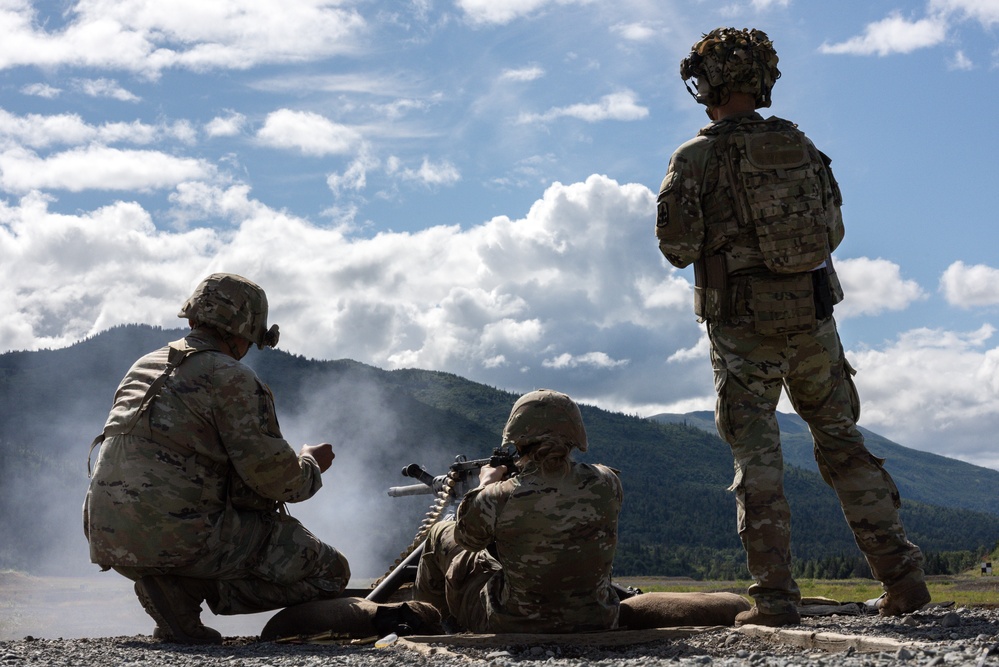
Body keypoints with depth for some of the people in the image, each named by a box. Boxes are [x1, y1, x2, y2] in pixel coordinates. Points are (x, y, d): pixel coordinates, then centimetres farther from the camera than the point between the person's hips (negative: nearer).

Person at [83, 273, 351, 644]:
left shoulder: (143, 367, 18)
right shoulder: (230, 377, -7)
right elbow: (273, 477, -10)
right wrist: (311, 463, 13)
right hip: (180, 536, -8)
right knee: (330, 571, 0)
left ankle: (175, 592, 5)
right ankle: (182, 593, -9)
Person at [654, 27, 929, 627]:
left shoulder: (697, 157, -8)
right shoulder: (800, 143, 7)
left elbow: (677, 245, -9)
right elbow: (834, 228, 12)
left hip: (743, 320, -4)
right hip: (812, 309, 4)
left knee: (757, 455, 0)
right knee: (841, 439, 13)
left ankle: (775, 596, -3)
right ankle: (902, 575, 11)